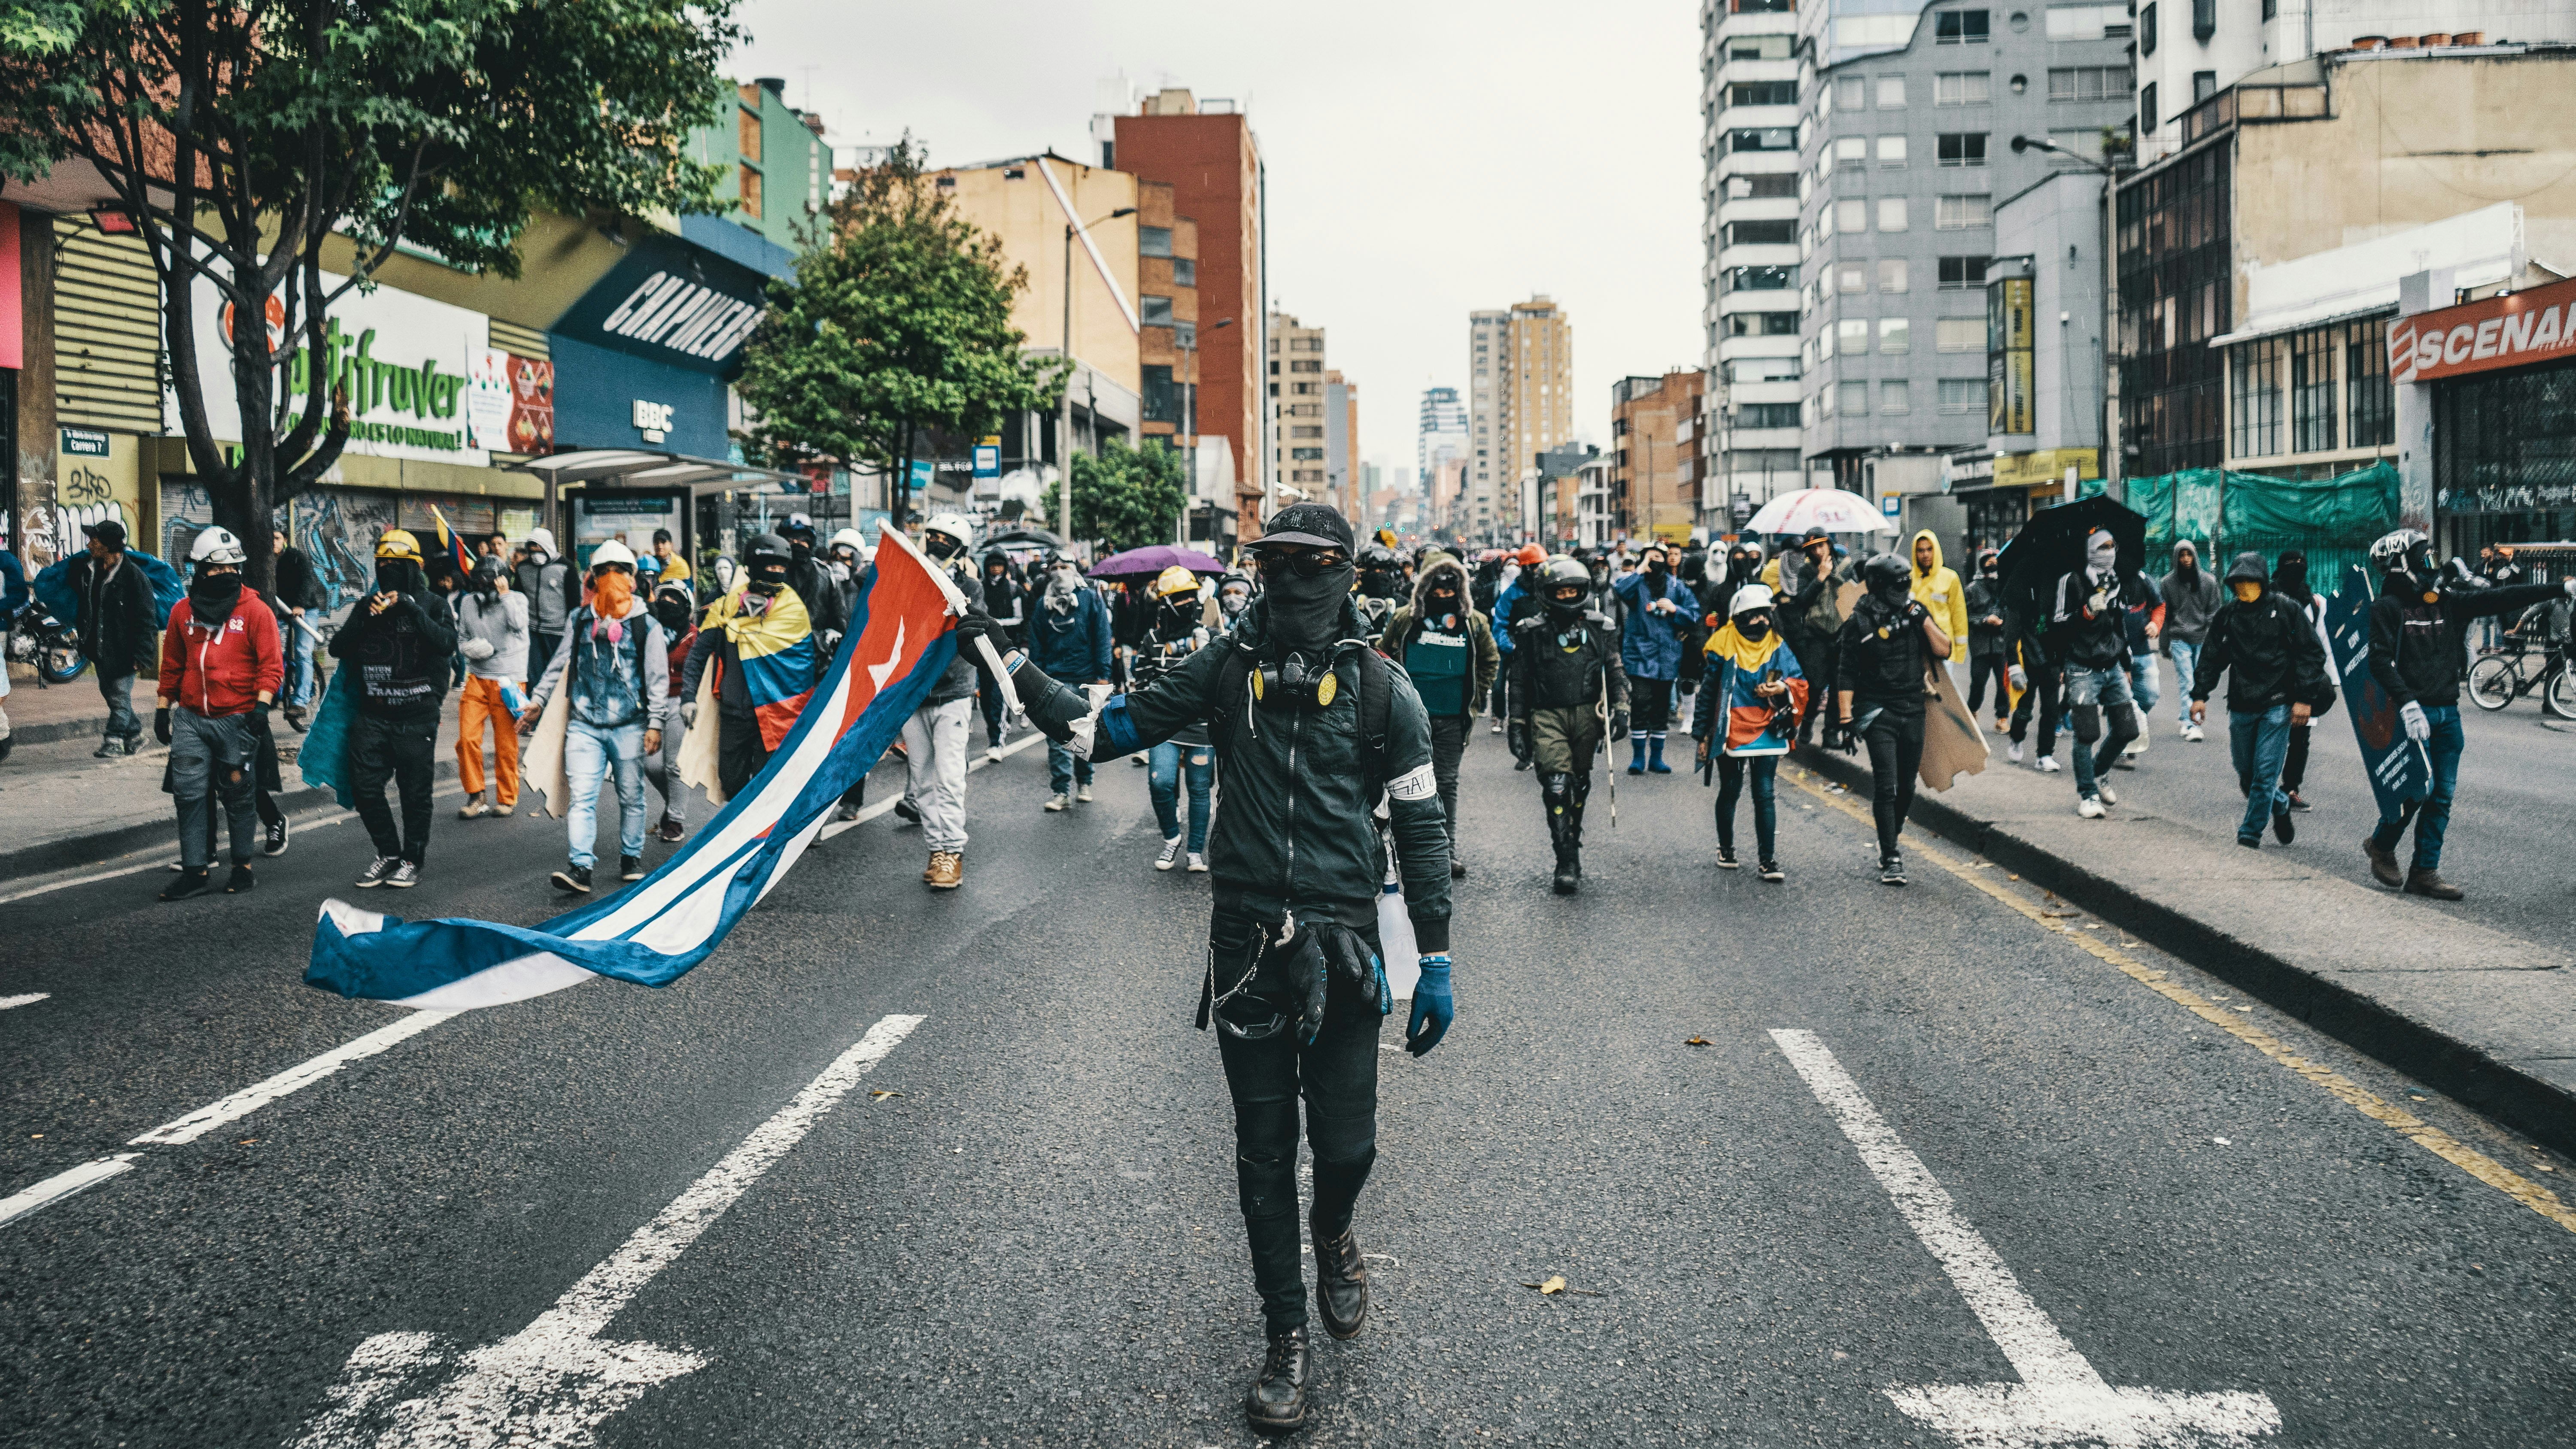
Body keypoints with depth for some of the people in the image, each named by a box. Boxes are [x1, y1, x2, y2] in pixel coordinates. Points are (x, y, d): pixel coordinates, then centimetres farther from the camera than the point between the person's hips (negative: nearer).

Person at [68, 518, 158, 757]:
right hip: (98, 647, 8)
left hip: (122, 649, -8)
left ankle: (114, 741, 8)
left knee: (120, 696, -1)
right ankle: (134, 735, 28)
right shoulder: (86, 569, 5)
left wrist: (141, 655, -17)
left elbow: (144, 619, -15)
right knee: (109, 693, 15)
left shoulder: (133, 576, -15)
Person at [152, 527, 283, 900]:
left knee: (237, 796, 6)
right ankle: (196, 871, 6)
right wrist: (163, 708, 16)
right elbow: (172, 664, 17)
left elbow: (271, 663, -7)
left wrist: (262, 704, -17)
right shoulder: (183, 611, 8)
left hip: (237, 719, -3)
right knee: (190, 795, 0)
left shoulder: (255, 611, -4)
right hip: (190, 718, 3)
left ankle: (243, 867, 18)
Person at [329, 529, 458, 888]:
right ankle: (388, 852, 21)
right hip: (372, 715, 4)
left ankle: (413, 859, 18)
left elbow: (447, 644, -19)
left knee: (415, 791, 4)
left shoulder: (432, 605, -1)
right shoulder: (368, 605, 10)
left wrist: (411, 609, -21)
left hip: (417, 717, -4)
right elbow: (338, 649, 3)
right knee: (365, 787, 3)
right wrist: (365, 619, -11)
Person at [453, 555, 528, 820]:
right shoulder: (468, 602, 10)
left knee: (506, 744, 2)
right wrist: (470, 648, -2)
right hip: (476, 679, 3)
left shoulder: (517, 599, 1)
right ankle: (476, 797, 5)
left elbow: (518, 624, -19)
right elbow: (461, 637, 19)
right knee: (467, 738, -7)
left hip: (508, 680, -3)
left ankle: (507, 798, 15)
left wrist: (504, 594, -14)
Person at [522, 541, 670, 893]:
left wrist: (655, 723, -6)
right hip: (584, 724, 1)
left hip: (629, 725, -1)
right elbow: (559, 663, 17)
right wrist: (538, 698, 12)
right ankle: (581, 867, -12)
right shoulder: (580, 620, 8)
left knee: (631, 796, 8)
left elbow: (658, 677, -1)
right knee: (581, 796, -8)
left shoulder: (647, 625, 0)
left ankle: (631, 857, 24)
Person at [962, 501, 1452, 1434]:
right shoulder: (1229, 669, 1)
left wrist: (1436, 961, 0)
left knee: (1345, 1144, 2)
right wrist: (1012, 666, -3)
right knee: (1264, 1153, 8)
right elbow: (1105, 728, 4)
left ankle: (1335, 1232, 40)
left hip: (1342, 945, -1)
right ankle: (1286, 1339, 24)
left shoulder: (1382, 691, -3)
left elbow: (1420, 829, 1)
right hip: (1246, 943, 1)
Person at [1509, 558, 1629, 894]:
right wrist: (1518, 727, 4)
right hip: (1547, 715, -2)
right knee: (1557, 785, -14)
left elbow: (1616, 672, 12)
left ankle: (1573, 842, 30)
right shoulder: (1532, 632, 1)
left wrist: (1621, 709, -1)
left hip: (1587, 714, 3)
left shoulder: (1599, 627, 6)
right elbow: (1519, 683, 6)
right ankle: (1567, 862, -12)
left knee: (1579, 785, 11)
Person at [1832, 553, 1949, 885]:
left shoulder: (1915, 613, 7)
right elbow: (1846, 676, -6)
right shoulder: (1860, 623, -6)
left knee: (1907, 788, 11)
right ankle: (1891, 859, -7)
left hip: (1913, 711, 4)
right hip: (1878, 714, -4)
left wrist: (1923, 618, -9)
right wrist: (1845, 719, -12)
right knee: (1886, 787, -11)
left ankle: (1890, 843, 31)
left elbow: (1944, 651, 2)